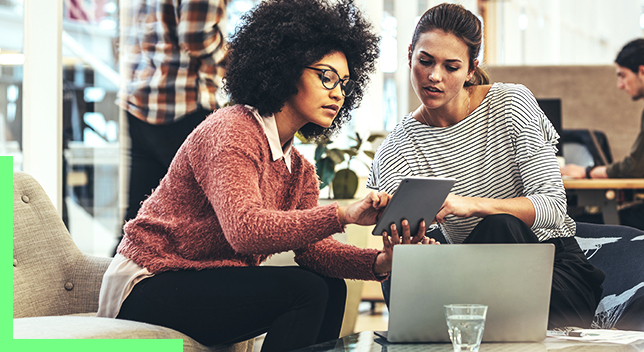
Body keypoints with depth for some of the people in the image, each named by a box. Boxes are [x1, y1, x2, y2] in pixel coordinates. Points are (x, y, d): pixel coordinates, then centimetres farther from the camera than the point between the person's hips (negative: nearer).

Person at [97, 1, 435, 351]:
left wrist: (378, 262, -21)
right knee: (303, 291, -21)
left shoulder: (299, 171, 12)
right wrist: (342, 214, -41)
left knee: (330, 288, -2)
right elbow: (245, 231, -33)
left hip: (207, 284, 9)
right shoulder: (231, 130, -17)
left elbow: (310, 247, -2)